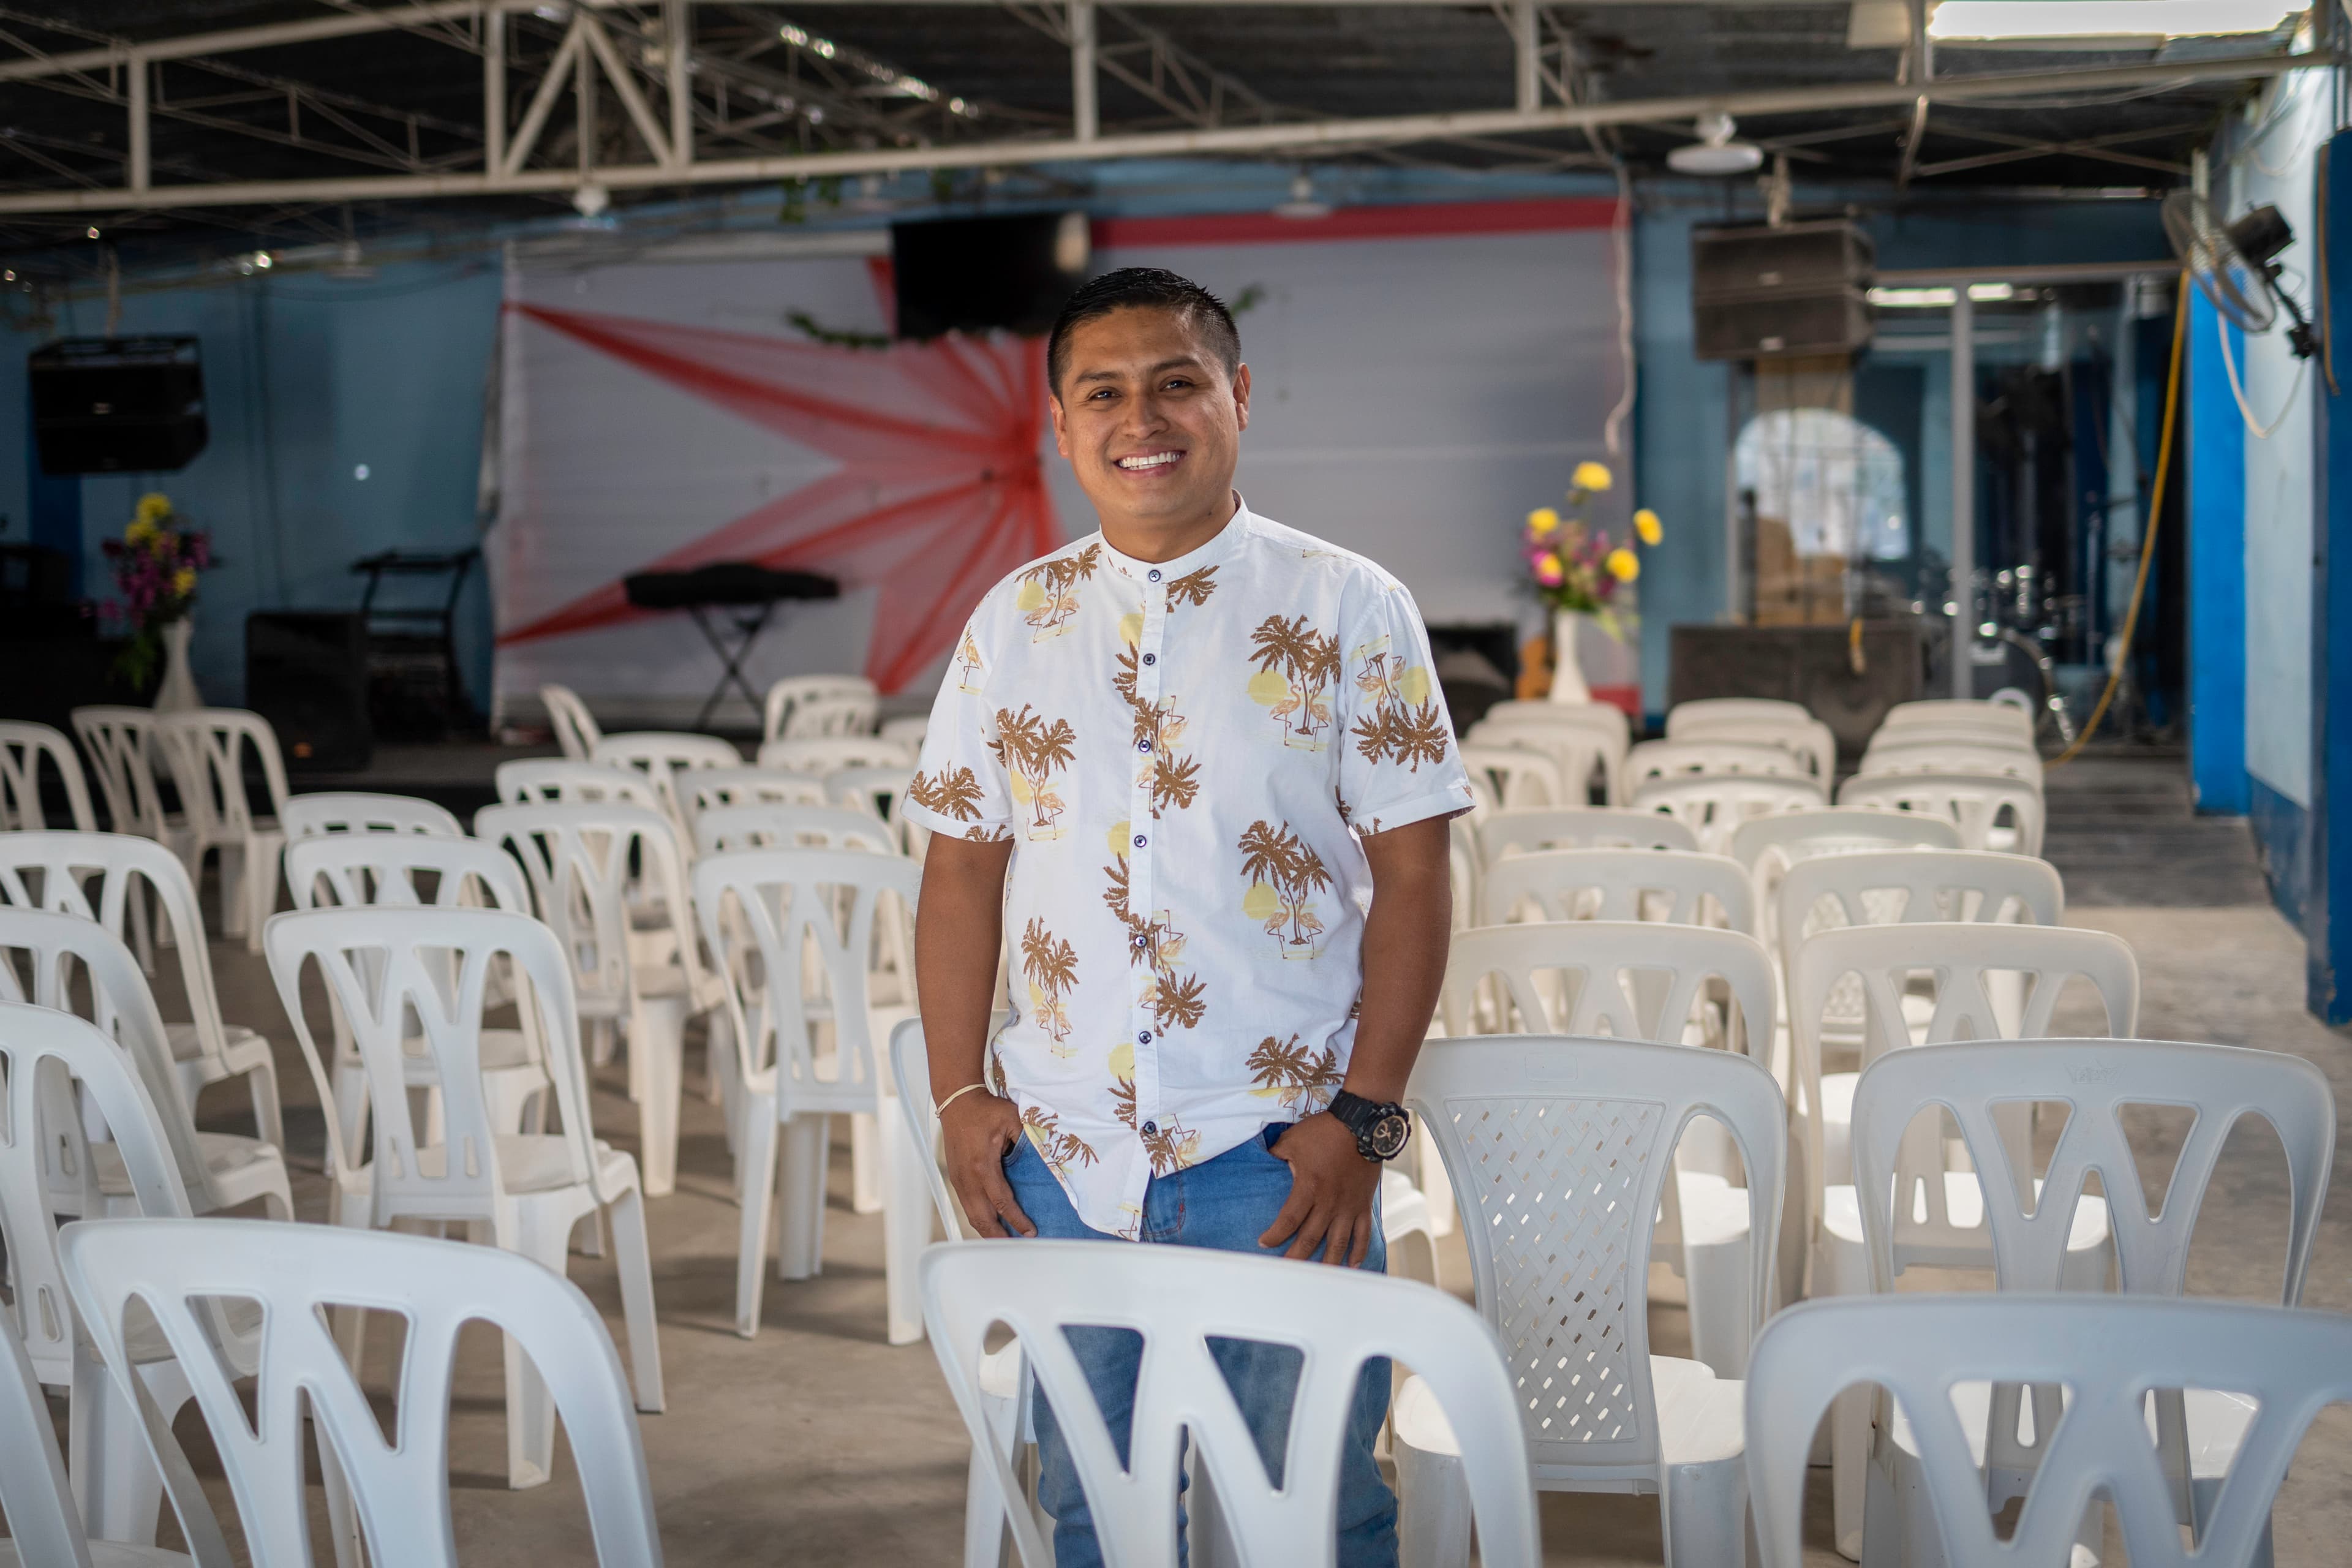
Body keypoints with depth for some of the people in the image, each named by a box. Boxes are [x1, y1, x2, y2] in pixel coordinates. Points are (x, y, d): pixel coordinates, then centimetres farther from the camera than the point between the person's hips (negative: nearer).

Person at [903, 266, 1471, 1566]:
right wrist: (959, 1092, 2)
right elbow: (963, 866, 10)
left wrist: (1363, 1117, -10)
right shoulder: (1014, 623, 7)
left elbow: (1412, 875, -4)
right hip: (1060, 1152, 3)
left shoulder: (1348, 610, -3)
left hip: (1278, 1156, -3)